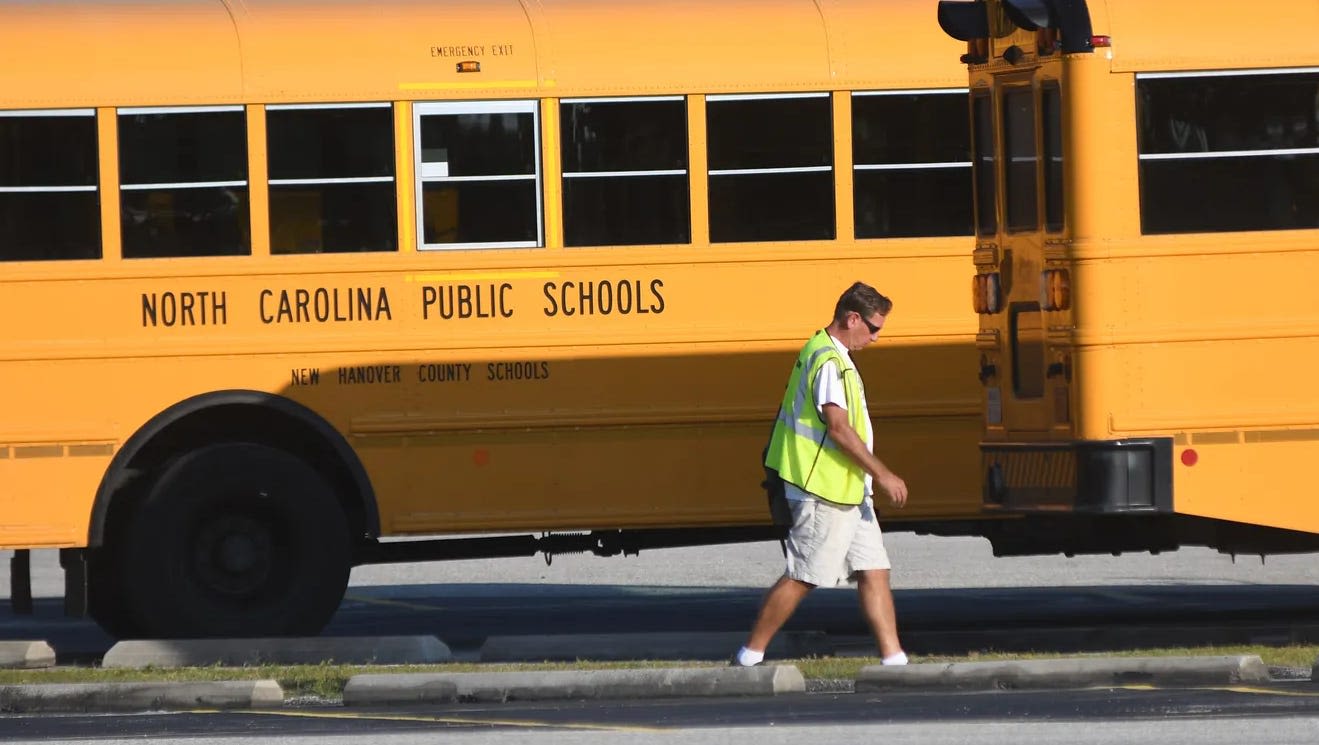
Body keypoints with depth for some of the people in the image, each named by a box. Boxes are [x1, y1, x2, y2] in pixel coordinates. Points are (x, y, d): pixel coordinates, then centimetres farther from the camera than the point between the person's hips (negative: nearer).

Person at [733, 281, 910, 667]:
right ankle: (749, 657, 3)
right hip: (823, 492, -10)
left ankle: (894, 658, 4)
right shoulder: (827, 361, -17)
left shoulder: (830, 355, 16)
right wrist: (883, 475, -19)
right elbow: (838, 428, -22)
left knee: (873, 570, 5)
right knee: (801, 577, -5)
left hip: (848, 491, 10)